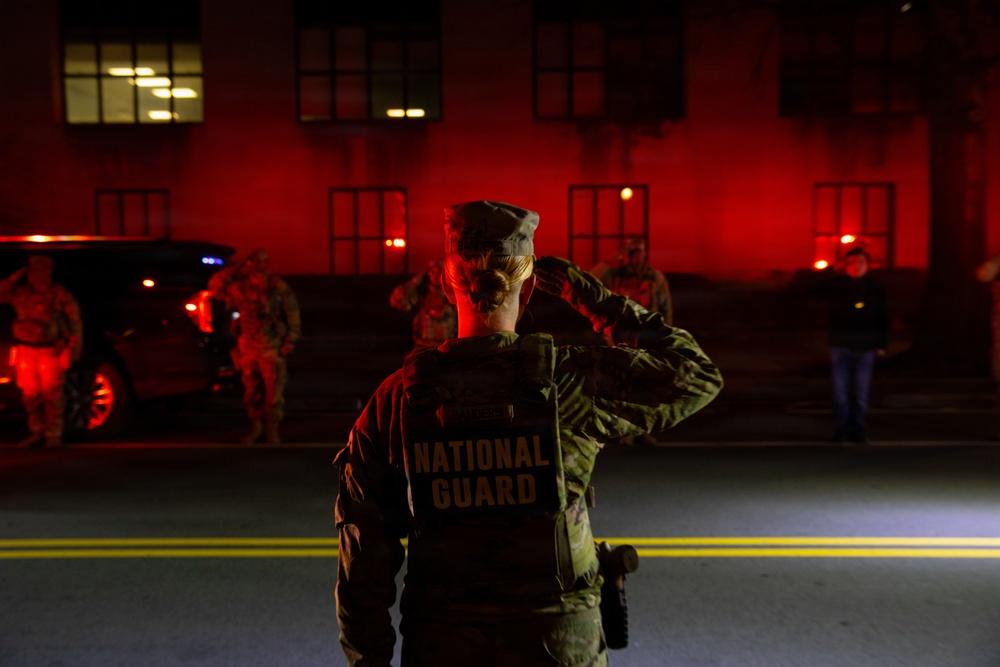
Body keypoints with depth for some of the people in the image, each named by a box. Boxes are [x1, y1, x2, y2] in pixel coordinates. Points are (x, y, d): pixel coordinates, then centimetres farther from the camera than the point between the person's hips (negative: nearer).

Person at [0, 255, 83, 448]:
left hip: (50, 350, -4)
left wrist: (74, 347, -6)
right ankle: (37, 432, 21)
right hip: (26, 350, 4)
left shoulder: (59, 295, -7)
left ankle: (53, 435, 7)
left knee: (51, 393, -2)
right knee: (29, 394, 8)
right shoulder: (20, 292, 4)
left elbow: (75, 321, -4)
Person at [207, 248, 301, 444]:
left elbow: (293, 314, -2)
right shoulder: (240, 288, 4)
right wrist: (235, 269, 1)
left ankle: (272, 430, 8)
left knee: (274, 391, -4)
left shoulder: (280, 289, -4)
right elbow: (215, 287, 8)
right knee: (251, 391, 9)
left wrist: (290, 340, -7)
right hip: (248, 349, 3)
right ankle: (256, 428, 22)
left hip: (273, 350, -3)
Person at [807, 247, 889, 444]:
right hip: (840, 346, -1)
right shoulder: (836, 284, 3)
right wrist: (833, 270, -11)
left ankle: (858, 430, 13)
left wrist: (881, 344, 4)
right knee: (840, 390, 1)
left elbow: (882, 318, 8)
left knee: (861, 391, 5)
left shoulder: (875, 288, 6)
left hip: (865, 347, 1)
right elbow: (814, 287, -11)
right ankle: (841, 429, 9)